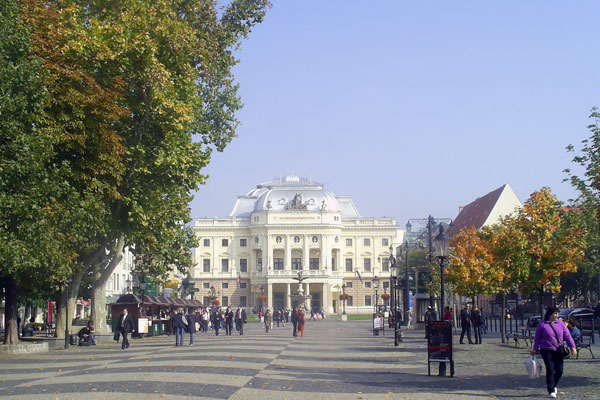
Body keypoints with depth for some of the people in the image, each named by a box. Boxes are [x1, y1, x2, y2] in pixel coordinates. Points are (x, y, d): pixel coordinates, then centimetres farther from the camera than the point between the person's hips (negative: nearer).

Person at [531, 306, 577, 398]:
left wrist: (573, 347, -5)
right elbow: (537, 338, 3)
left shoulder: (560, 323, 6)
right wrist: (535, 349, 6)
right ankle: (551, 391, 1)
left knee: (559, 371, 5)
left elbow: (567, 335, 4)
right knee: (550, 370, -8)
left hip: (558, 351, 4)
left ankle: (553, 386, 31)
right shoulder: (542, 324, -4)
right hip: (547, 351, -4)